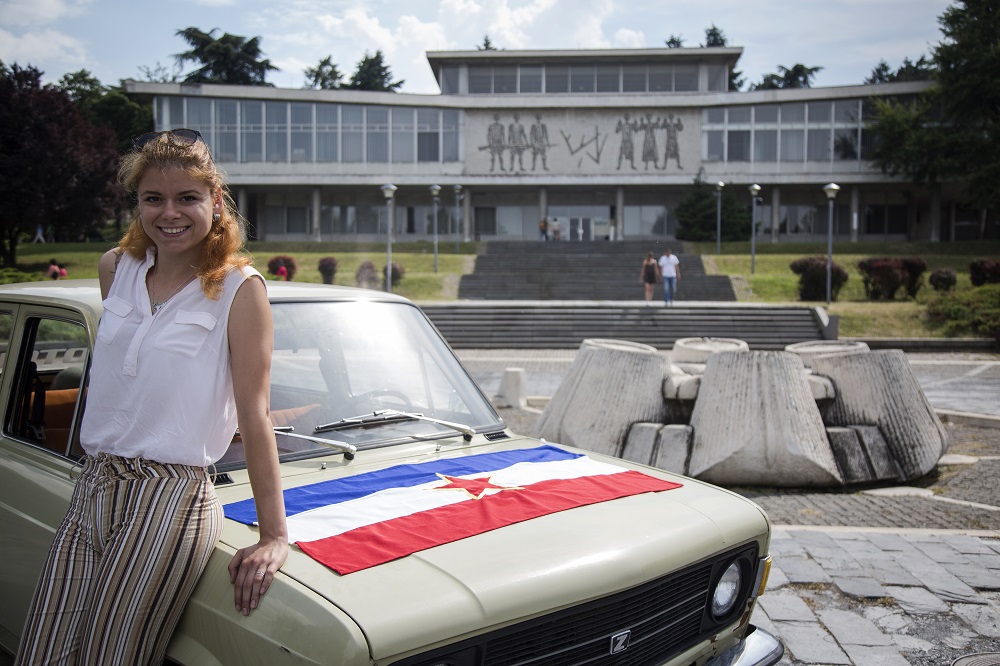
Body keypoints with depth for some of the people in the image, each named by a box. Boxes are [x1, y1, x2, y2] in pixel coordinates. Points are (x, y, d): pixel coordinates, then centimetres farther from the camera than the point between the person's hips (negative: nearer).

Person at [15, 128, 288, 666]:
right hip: (92, 489, 6)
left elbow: (254, 417, -12)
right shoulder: (115, 269, 9)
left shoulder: (240, 289, -8)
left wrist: (274, 536, -14)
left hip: (171, 501, -5)